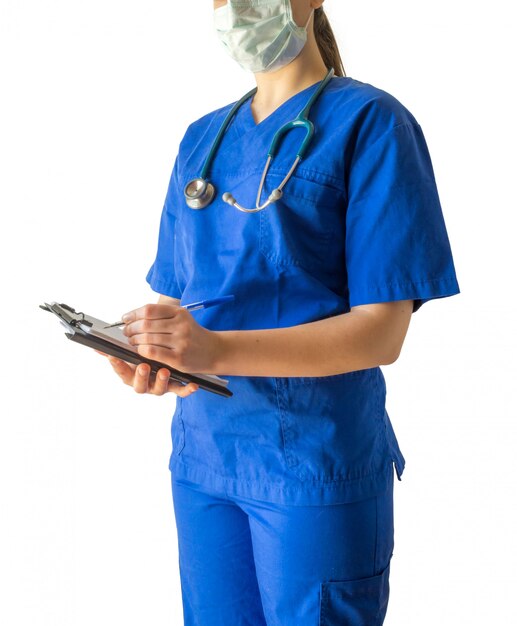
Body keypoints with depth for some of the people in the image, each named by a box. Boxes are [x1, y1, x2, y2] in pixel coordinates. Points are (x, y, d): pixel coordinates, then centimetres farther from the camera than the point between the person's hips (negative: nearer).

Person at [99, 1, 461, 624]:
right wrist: (154, 354, -12)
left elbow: (382, 331, -13)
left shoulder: (369, 122, -7)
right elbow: (178, 294, 12)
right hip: (202, 453, 5)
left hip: (317, 462, -5)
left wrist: (219, 350, -26)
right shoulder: (202, 139, 12)